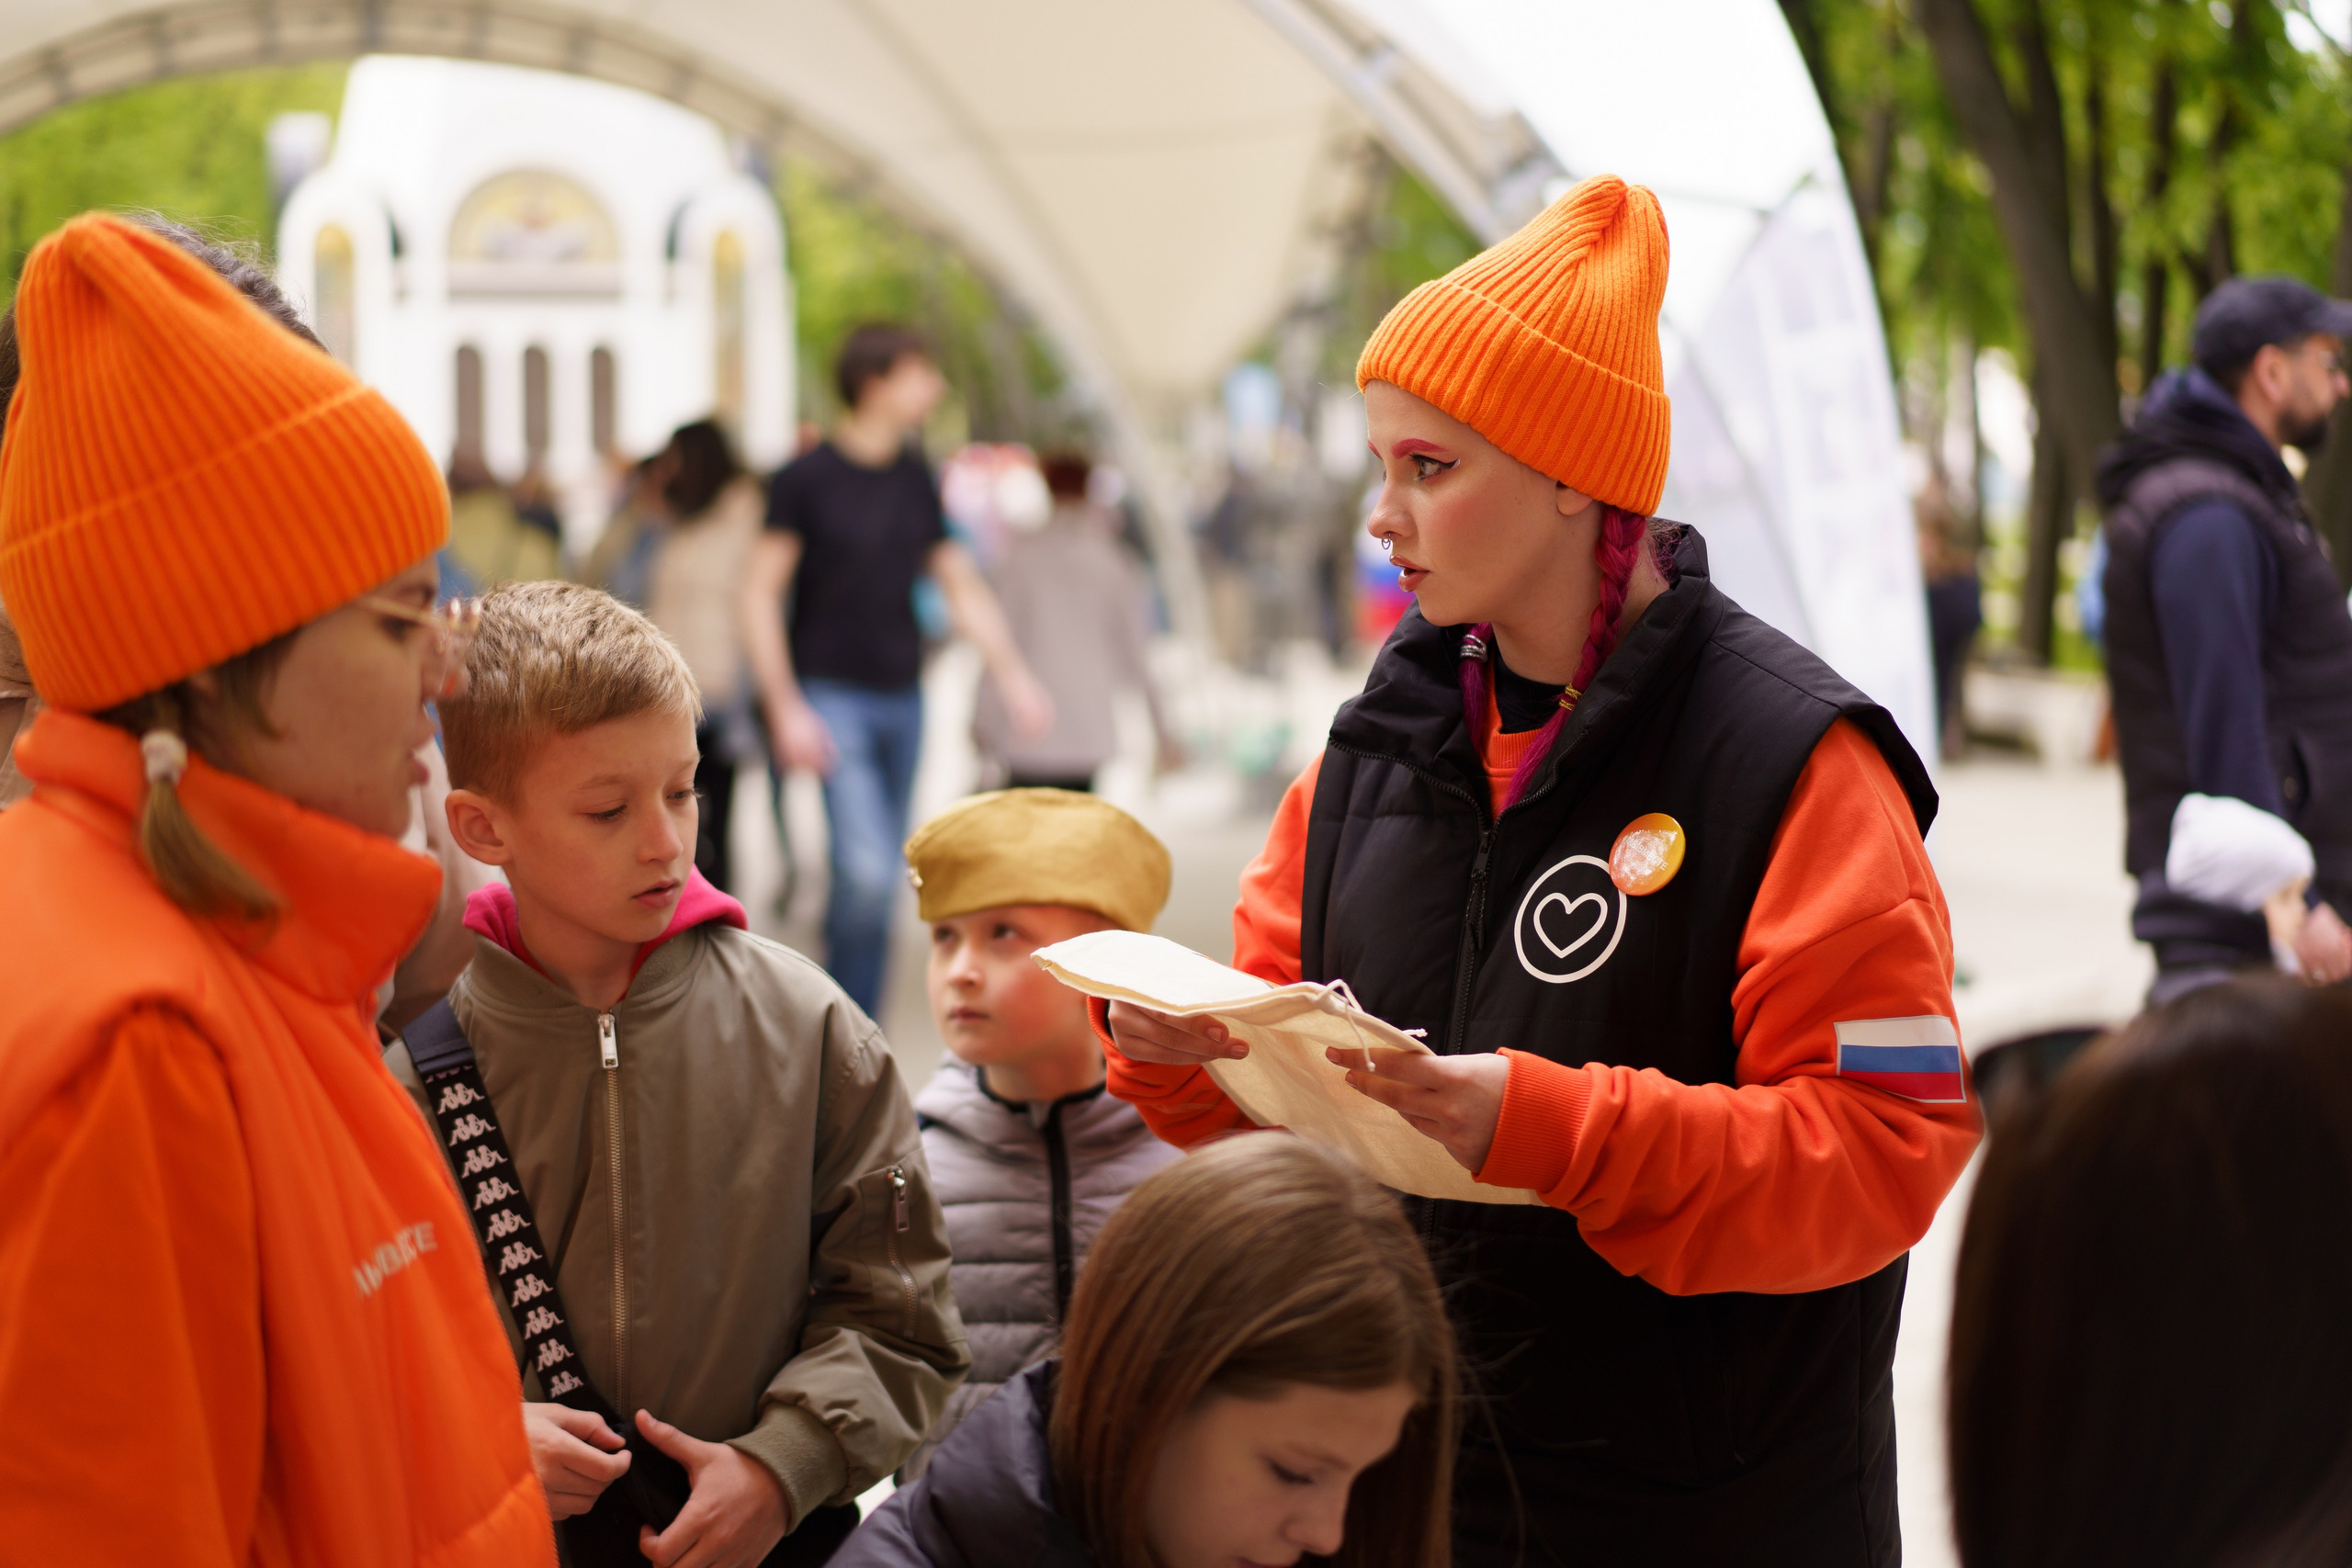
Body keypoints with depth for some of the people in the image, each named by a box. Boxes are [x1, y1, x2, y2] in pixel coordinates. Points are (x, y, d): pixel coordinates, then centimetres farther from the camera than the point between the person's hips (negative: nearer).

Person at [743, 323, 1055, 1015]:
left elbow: (962, 586, 16)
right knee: (867, 867, -17)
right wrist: (786, 707, -14)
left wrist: (1014, 674, 5)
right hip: (832, 695, -6)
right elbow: (760, 592, -8)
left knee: (880, 878, 8)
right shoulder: (807, 477, -8)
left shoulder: (916, 480, 9)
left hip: (902, 698, 6)